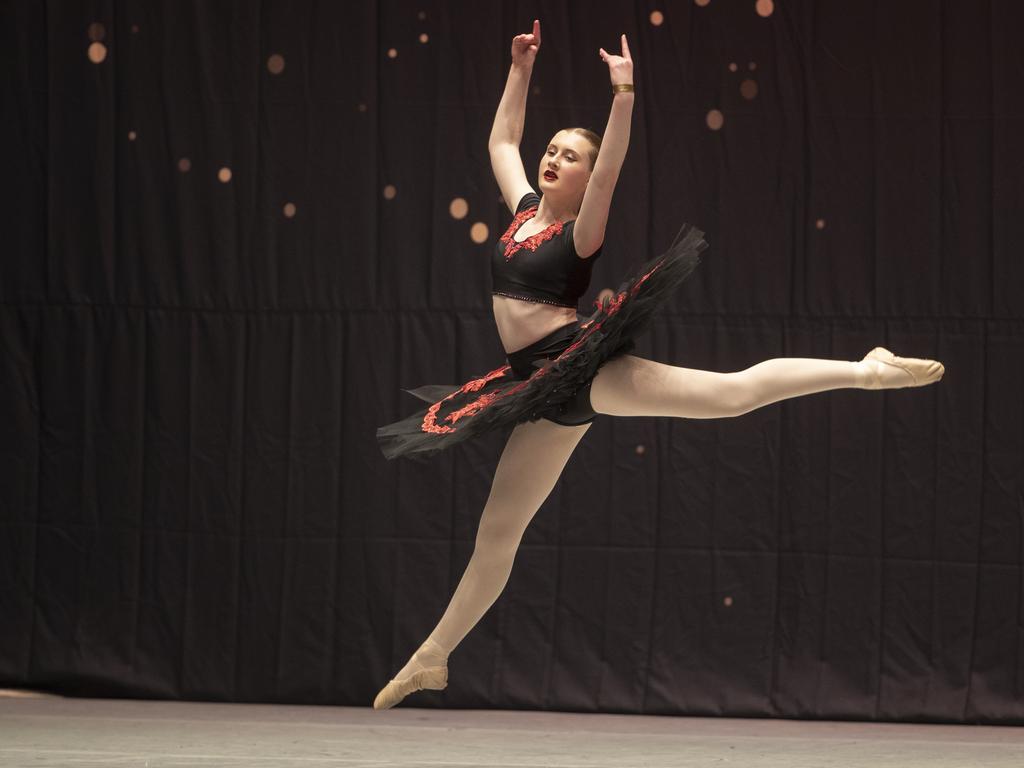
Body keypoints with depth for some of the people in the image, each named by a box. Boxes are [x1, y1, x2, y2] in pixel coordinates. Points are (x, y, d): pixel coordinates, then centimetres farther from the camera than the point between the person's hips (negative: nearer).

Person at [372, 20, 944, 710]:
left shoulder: (581, 231, -4)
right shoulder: (525, 209, 15)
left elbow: (612, 168, -21)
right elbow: (502, 141, 27)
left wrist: (623, 97, -31)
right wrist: (521, 69, 23)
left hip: (582, 364, -6)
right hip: (544, 389, 7)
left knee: (731, 392, -22)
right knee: (497, 532, 12)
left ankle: (867, 369, -20)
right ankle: (433, 658, 18)